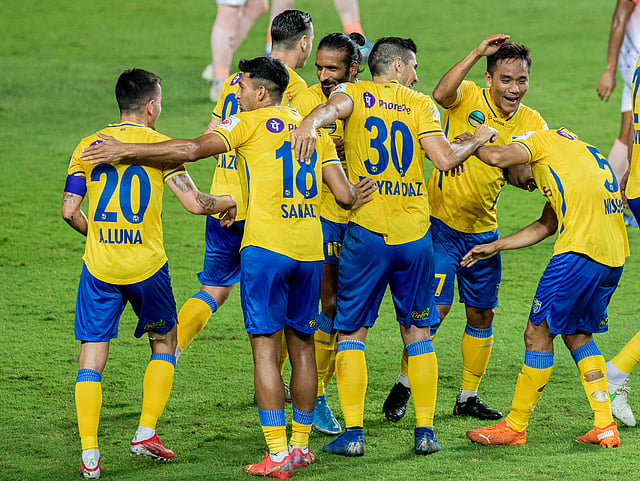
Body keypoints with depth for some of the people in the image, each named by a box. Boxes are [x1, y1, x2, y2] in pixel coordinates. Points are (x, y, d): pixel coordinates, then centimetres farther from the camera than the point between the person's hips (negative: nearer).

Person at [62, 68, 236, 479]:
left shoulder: (88, 147, 4)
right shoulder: (162, 146, -3)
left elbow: (70, 209, 0)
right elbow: (194, 203, -11)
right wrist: (227, 202, 9)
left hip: (99, 265, 1)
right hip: (147, 266, -1)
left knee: (92, 353, 4)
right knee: (164, 341, 21)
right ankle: (146, 433, 14)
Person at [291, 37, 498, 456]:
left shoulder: (355, 93, 5)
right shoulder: (419, 104, 5)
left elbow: (334, 106, -20)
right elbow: (446, 160, -6)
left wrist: (312, 121, -41)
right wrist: (477, 140, 12)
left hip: (366, 233, -1)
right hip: (415, 234, 1)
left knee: (351, 333, 6)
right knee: (417, 334, 13)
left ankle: (353, 432, -4)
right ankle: (425, 431, 7)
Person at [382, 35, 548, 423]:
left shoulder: (532, 124, -1)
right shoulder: (468, 98, -13)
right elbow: (442, 94, -35)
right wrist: (477, 53, -36)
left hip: (483, 229, 5)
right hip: (441, 221, -5)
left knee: (482, 313, 9)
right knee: (435, 306, -11)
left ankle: (468, 397, 23)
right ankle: (404, 385, 7)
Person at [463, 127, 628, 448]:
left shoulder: (544, 139, 7)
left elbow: (498, 157, -12)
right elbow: (546, 226, 34)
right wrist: (494, 247, 36)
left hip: (581, 250, -9)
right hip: (614, 256, 9)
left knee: (538, 335, 1)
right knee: (578, 334, 20)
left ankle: (515, 427, 8)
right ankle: (605, 427, 15)